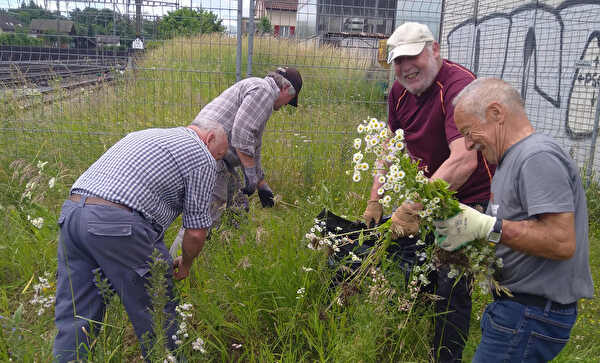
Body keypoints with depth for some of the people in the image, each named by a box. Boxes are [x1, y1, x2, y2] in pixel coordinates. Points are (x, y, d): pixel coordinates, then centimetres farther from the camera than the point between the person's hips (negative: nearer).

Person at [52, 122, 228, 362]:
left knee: (73, 318, 14)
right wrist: (185, 264, 24)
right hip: (119, 224, -8)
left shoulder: (145, 134, 29)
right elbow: (196, 232, 3)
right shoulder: (202, 158, 6)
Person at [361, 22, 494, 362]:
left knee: (451, 286, -3)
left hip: (470, 198, -7)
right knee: (409, 270, 15)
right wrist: (376, 200, 5)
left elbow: (464, 161, -38)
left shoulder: (459, 85, -25)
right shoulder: (400, 91, 0)